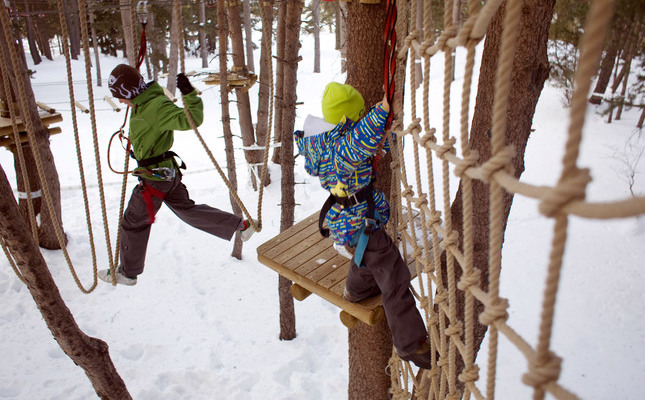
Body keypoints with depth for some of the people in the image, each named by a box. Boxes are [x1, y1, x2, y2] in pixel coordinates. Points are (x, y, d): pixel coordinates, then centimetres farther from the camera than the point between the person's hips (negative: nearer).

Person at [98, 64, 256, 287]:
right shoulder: (143, 103, 4)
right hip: (168, 172, 10)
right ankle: (240, 225, 23)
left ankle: (127, 273, 26)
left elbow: (191, 120, -35)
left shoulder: (157, 106, -26)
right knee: (187, 210, 20)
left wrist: (189, 94, -45)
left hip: (155, 178, -10)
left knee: (133, 224, 8)